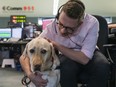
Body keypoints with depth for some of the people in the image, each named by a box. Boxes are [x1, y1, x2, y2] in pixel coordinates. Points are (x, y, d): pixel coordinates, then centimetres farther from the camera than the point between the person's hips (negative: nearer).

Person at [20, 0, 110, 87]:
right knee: (67, 67, -35)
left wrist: (56, 45, -31)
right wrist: (30, 74, -44)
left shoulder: (92, 23, -31)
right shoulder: (52, 27, -27)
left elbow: (84, 59, -33)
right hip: (67, 56, 0)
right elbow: (24, 56, -24)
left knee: (102, 66, -32)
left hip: (89, 55, 1)